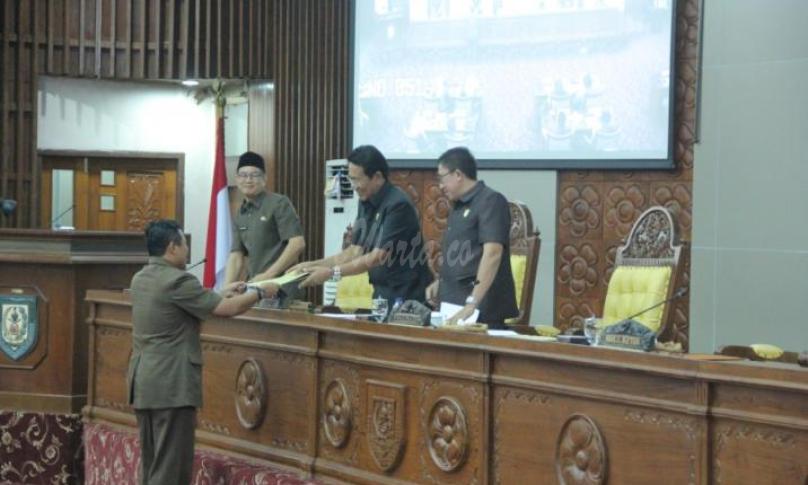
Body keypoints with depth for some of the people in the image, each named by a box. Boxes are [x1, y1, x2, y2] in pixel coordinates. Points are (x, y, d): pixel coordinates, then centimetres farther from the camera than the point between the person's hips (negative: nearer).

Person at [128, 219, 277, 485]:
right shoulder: (177, 281, -16)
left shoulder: (141, 279, 12)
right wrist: (259, 292, 3)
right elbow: (228, 309, -13)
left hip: (143, 383, 9)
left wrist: (222, 293, 24)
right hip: (171, 386, -9)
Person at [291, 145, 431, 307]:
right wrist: (314, 265, -1)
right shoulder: (366, 204, 6)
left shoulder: (398, 205, -19)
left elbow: (378, 257, -21)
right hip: (382, 294, 7)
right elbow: (354, 252, 8)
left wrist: (332, 272, -20)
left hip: (406, 299, -7)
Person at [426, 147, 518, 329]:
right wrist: (441, 282, 12)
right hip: (455, 309, 8)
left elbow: (492, 253, -22)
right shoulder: (458, 206, 18)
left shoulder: (490, 201, -10)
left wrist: (472, 304, -28)